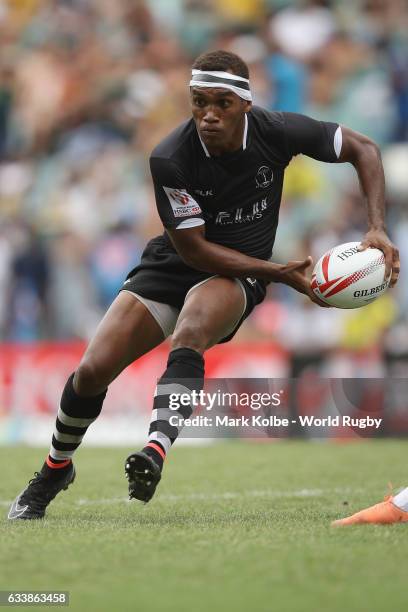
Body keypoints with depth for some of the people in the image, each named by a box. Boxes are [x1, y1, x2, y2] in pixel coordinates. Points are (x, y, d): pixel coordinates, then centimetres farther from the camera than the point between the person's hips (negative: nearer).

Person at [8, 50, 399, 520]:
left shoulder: (276, 132, -19)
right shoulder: (169, 159, -24)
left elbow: (362, 149, -6)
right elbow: (193, 248, -19)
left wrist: (376, 230, -17)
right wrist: (280, 274, -22)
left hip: (238, 275, -1)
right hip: (174, 265, 1)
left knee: (190, 336, -35)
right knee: (93, 370, -9)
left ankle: (157, 447, -53)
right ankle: (56, 468, 17)